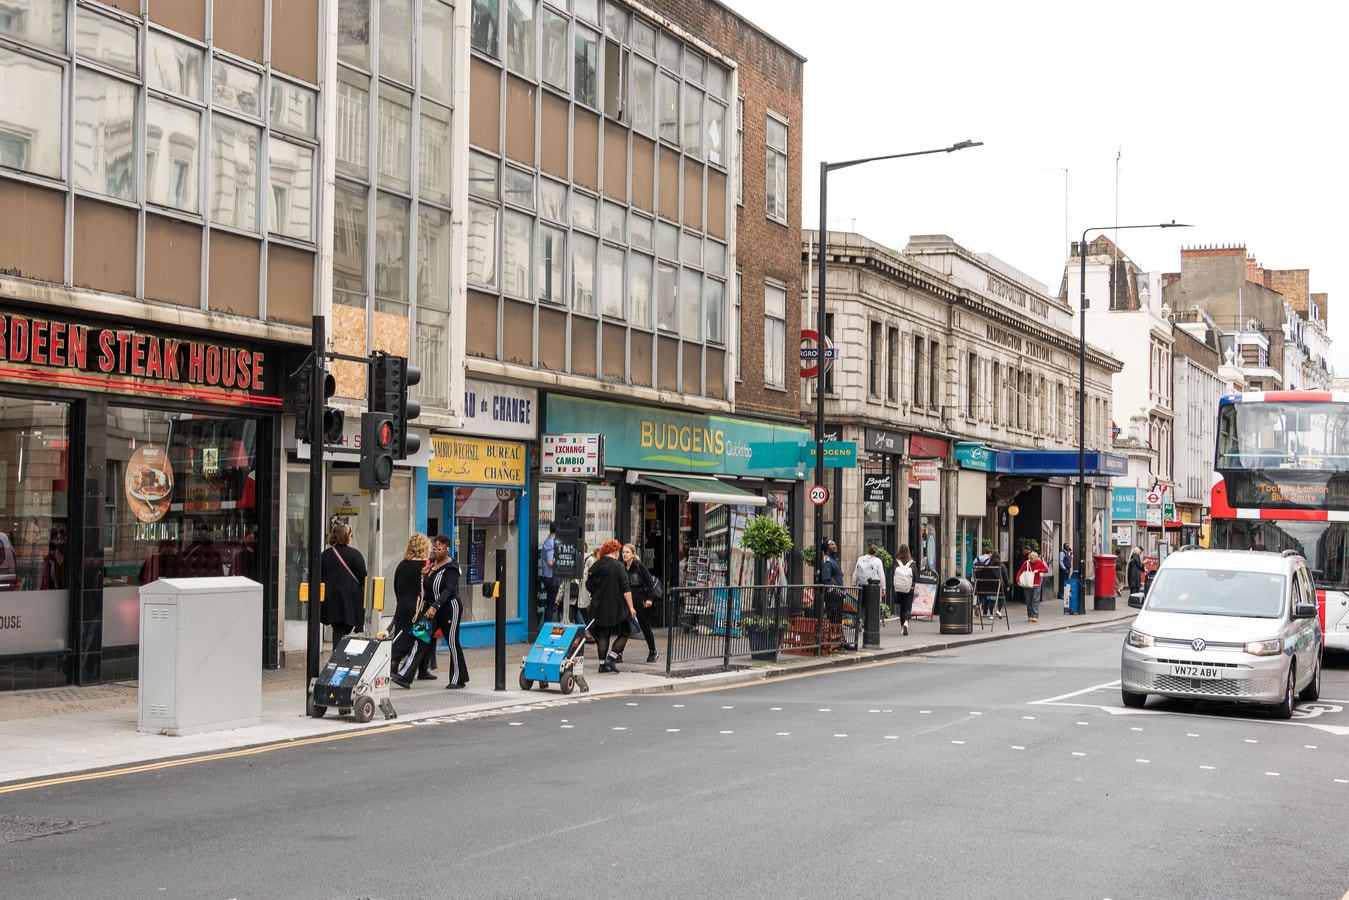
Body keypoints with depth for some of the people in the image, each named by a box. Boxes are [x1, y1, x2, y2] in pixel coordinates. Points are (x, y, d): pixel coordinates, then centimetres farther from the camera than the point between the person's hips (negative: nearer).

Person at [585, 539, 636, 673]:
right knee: (624, 634, 7)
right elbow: (626, 589, -14)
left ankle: (602, 664, 10)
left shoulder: (595, 566, 5)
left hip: (598, 607, 5)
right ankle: (611, 658, -6)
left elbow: (588, 586, 13)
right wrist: (631, 607, -11)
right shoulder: (618, 566, -11)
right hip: (616, 607, -5)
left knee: (603, 636, 12)